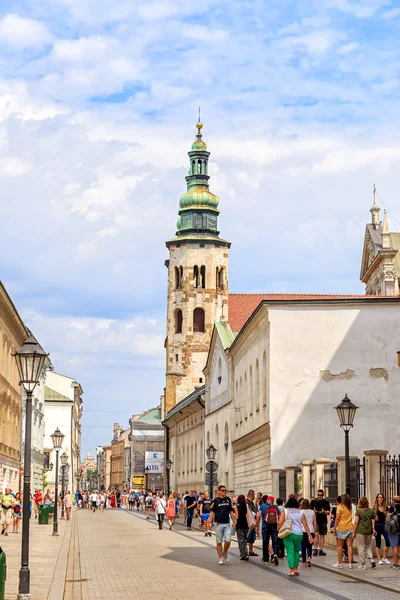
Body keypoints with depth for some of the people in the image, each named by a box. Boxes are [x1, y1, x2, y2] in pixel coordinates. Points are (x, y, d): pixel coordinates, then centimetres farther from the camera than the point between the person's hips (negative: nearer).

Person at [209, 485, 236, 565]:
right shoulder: (215, 500, -3)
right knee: (219, 542, 3)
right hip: (218, 524, -3)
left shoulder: (228, 499, 9)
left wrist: (234, 521, 14)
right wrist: (210, 522, -16)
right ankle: (220, 558, 12)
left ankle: (225, 553, 20)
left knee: (228, 540, -7)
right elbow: (212, 512, -6)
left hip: (227, 524, 3)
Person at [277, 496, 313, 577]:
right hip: (298, 534, 3)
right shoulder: (300, 512, 8)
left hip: (288, 534, -2)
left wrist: (278, 531, 4)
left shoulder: (285, 511, 2)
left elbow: (280, 523, -8)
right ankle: (296, 569, 18)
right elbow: (305, 524, 3)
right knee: (296, 551, 20)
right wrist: (309, 535, 5)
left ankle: (292, 571, -8)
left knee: (290, 552, -1)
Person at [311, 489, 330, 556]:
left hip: (323, 521, 2)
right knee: (316, 534, -13)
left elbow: (328, 512, 6)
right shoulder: (313, 502, 4)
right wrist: (313, 511, -13)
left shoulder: (326, 502, 5)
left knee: (322, 535, 6)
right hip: (316, 520, -2)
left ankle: (320, 550, 12)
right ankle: (315, 549, -10)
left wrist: (324, 511, -14)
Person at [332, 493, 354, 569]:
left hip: (342, 528, -4)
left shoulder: (340, 507, -6)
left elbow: (337, 518, -9)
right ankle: (350, 563, 1)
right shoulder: (350, 507, 7)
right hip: (350, 528, 4)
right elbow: (352, 517, 5)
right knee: (349, 545, 4)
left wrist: (334, 528, -3)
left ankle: (339, 563, 11)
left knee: (340, 546, 7)